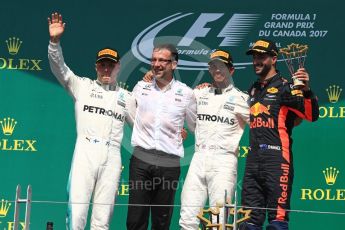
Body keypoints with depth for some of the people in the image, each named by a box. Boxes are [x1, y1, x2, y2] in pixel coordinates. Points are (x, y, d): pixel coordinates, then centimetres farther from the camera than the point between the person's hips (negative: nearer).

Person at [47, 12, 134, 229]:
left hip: (112, 156, 2)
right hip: (85, 152, -2)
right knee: (77, 212, -12)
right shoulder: (83, 86, 13)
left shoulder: (126, 97, 19)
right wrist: (55, 41, -14)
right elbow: (59, 67, 2)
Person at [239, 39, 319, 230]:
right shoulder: (253, 90, 19)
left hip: (277, 161, -7)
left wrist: (306, 90, -34)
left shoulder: (284, 87, -4)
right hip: (253, 162, 7)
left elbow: (311, 115, -14)